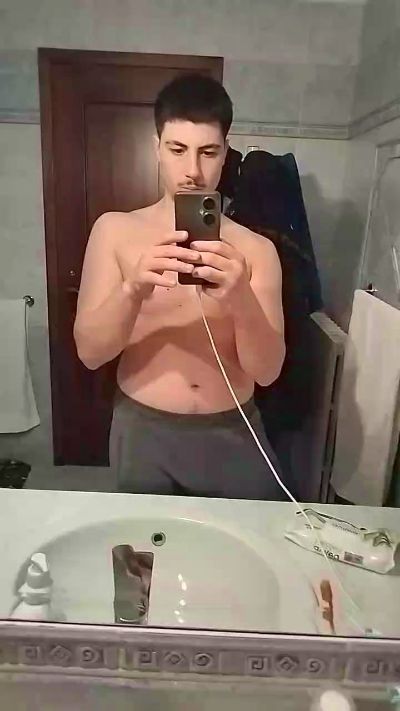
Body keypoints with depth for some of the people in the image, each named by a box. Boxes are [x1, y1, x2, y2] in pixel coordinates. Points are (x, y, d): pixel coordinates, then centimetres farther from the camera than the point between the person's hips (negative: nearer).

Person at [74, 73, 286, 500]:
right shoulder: (114, 230, -2)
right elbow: (89, 352, -8)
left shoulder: (256, 249, -2)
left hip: (234, 436, 1)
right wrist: (133, 290, -27)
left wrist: (242, 301, -27)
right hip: (144, 433, 0)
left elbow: (268, 370, -8)